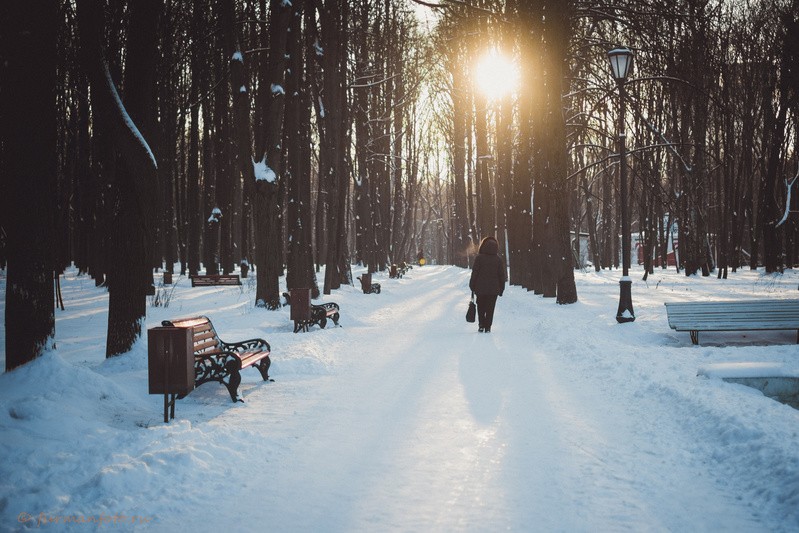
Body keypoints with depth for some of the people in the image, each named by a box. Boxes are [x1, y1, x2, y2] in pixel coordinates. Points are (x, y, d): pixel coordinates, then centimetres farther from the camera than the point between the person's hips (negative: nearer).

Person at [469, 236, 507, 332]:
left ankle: (481, 325, 5)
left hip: (480, 288, -1)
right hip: (494, 289, 1)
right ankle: (488, 327, 2)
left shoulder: (479, 258, -7)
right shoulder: (499, 260, -1)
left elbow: (474, 272, -5)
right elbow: (502, 275, 4)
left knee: (481, 308, 14)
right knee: (490, 309, 7)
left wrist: (472, 286, 4)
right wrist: (501, 288, 12)